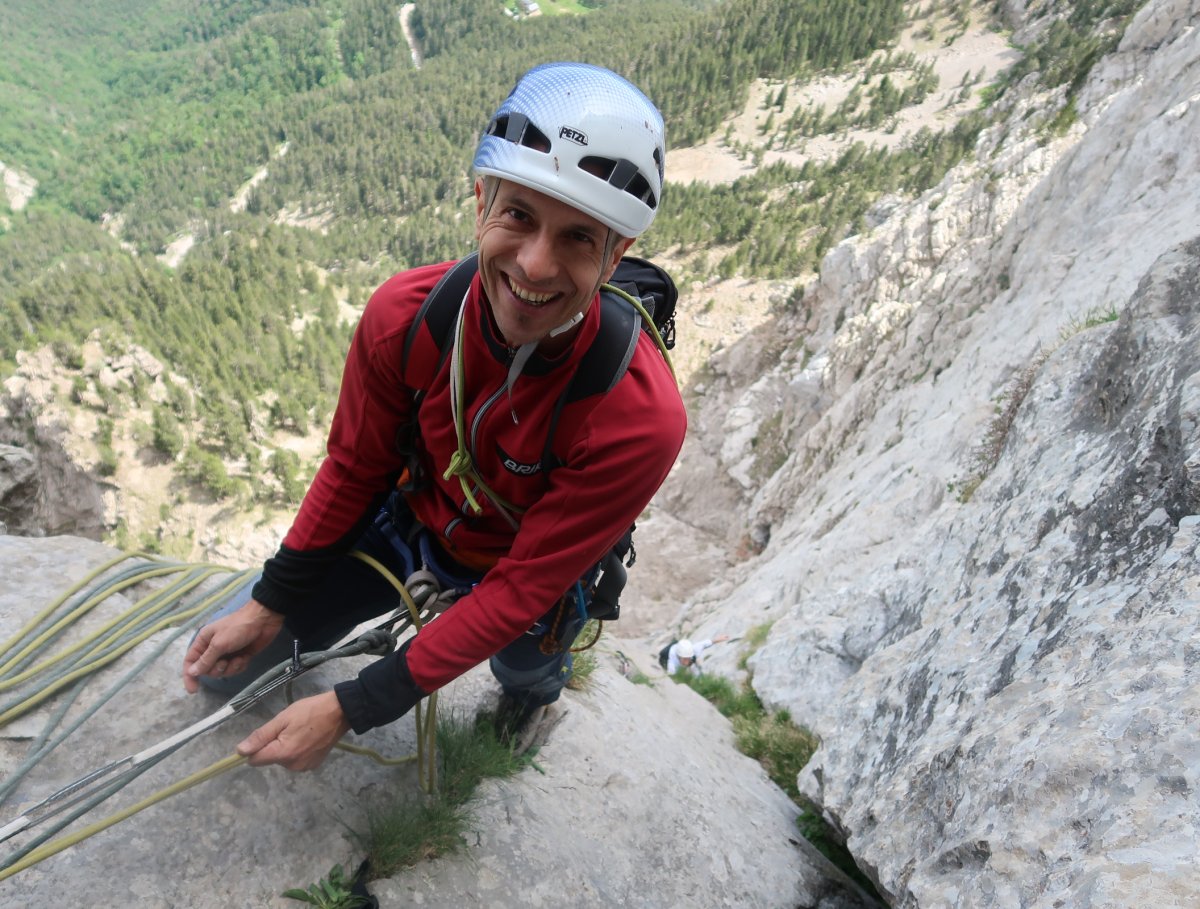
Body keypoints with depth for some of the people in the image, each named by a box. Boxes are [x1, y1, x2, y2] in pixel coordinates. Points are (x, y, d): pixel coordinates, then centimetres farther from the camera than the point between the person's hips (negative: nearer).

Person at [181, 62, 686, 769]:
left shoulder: (640, 418, -37)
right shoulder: (404, 314, -27)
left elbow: (520, 588, -28)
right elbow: (355, 466, -9)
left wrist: (350, 710, -25)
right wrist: (271, 603, -2)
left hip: (531, 566, -2)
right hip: (409, 519, 3)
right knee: (220, 669, 6)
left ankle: (542, 672, 51)